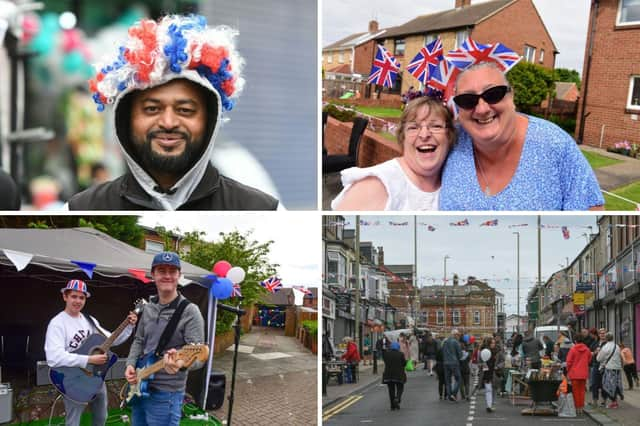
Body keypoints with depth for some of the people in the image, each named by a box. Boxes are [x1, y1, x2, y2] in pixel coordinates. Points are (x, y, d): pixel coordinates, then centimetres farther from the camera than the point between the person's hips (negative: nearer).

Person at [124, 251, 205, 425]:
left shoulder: (189, 311, -13)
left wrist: (180, 363, -41)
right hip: (140, 387, 7)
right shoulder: (148, 308, 8)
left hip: (166, 393, -7)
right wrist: (131, 365, 0)